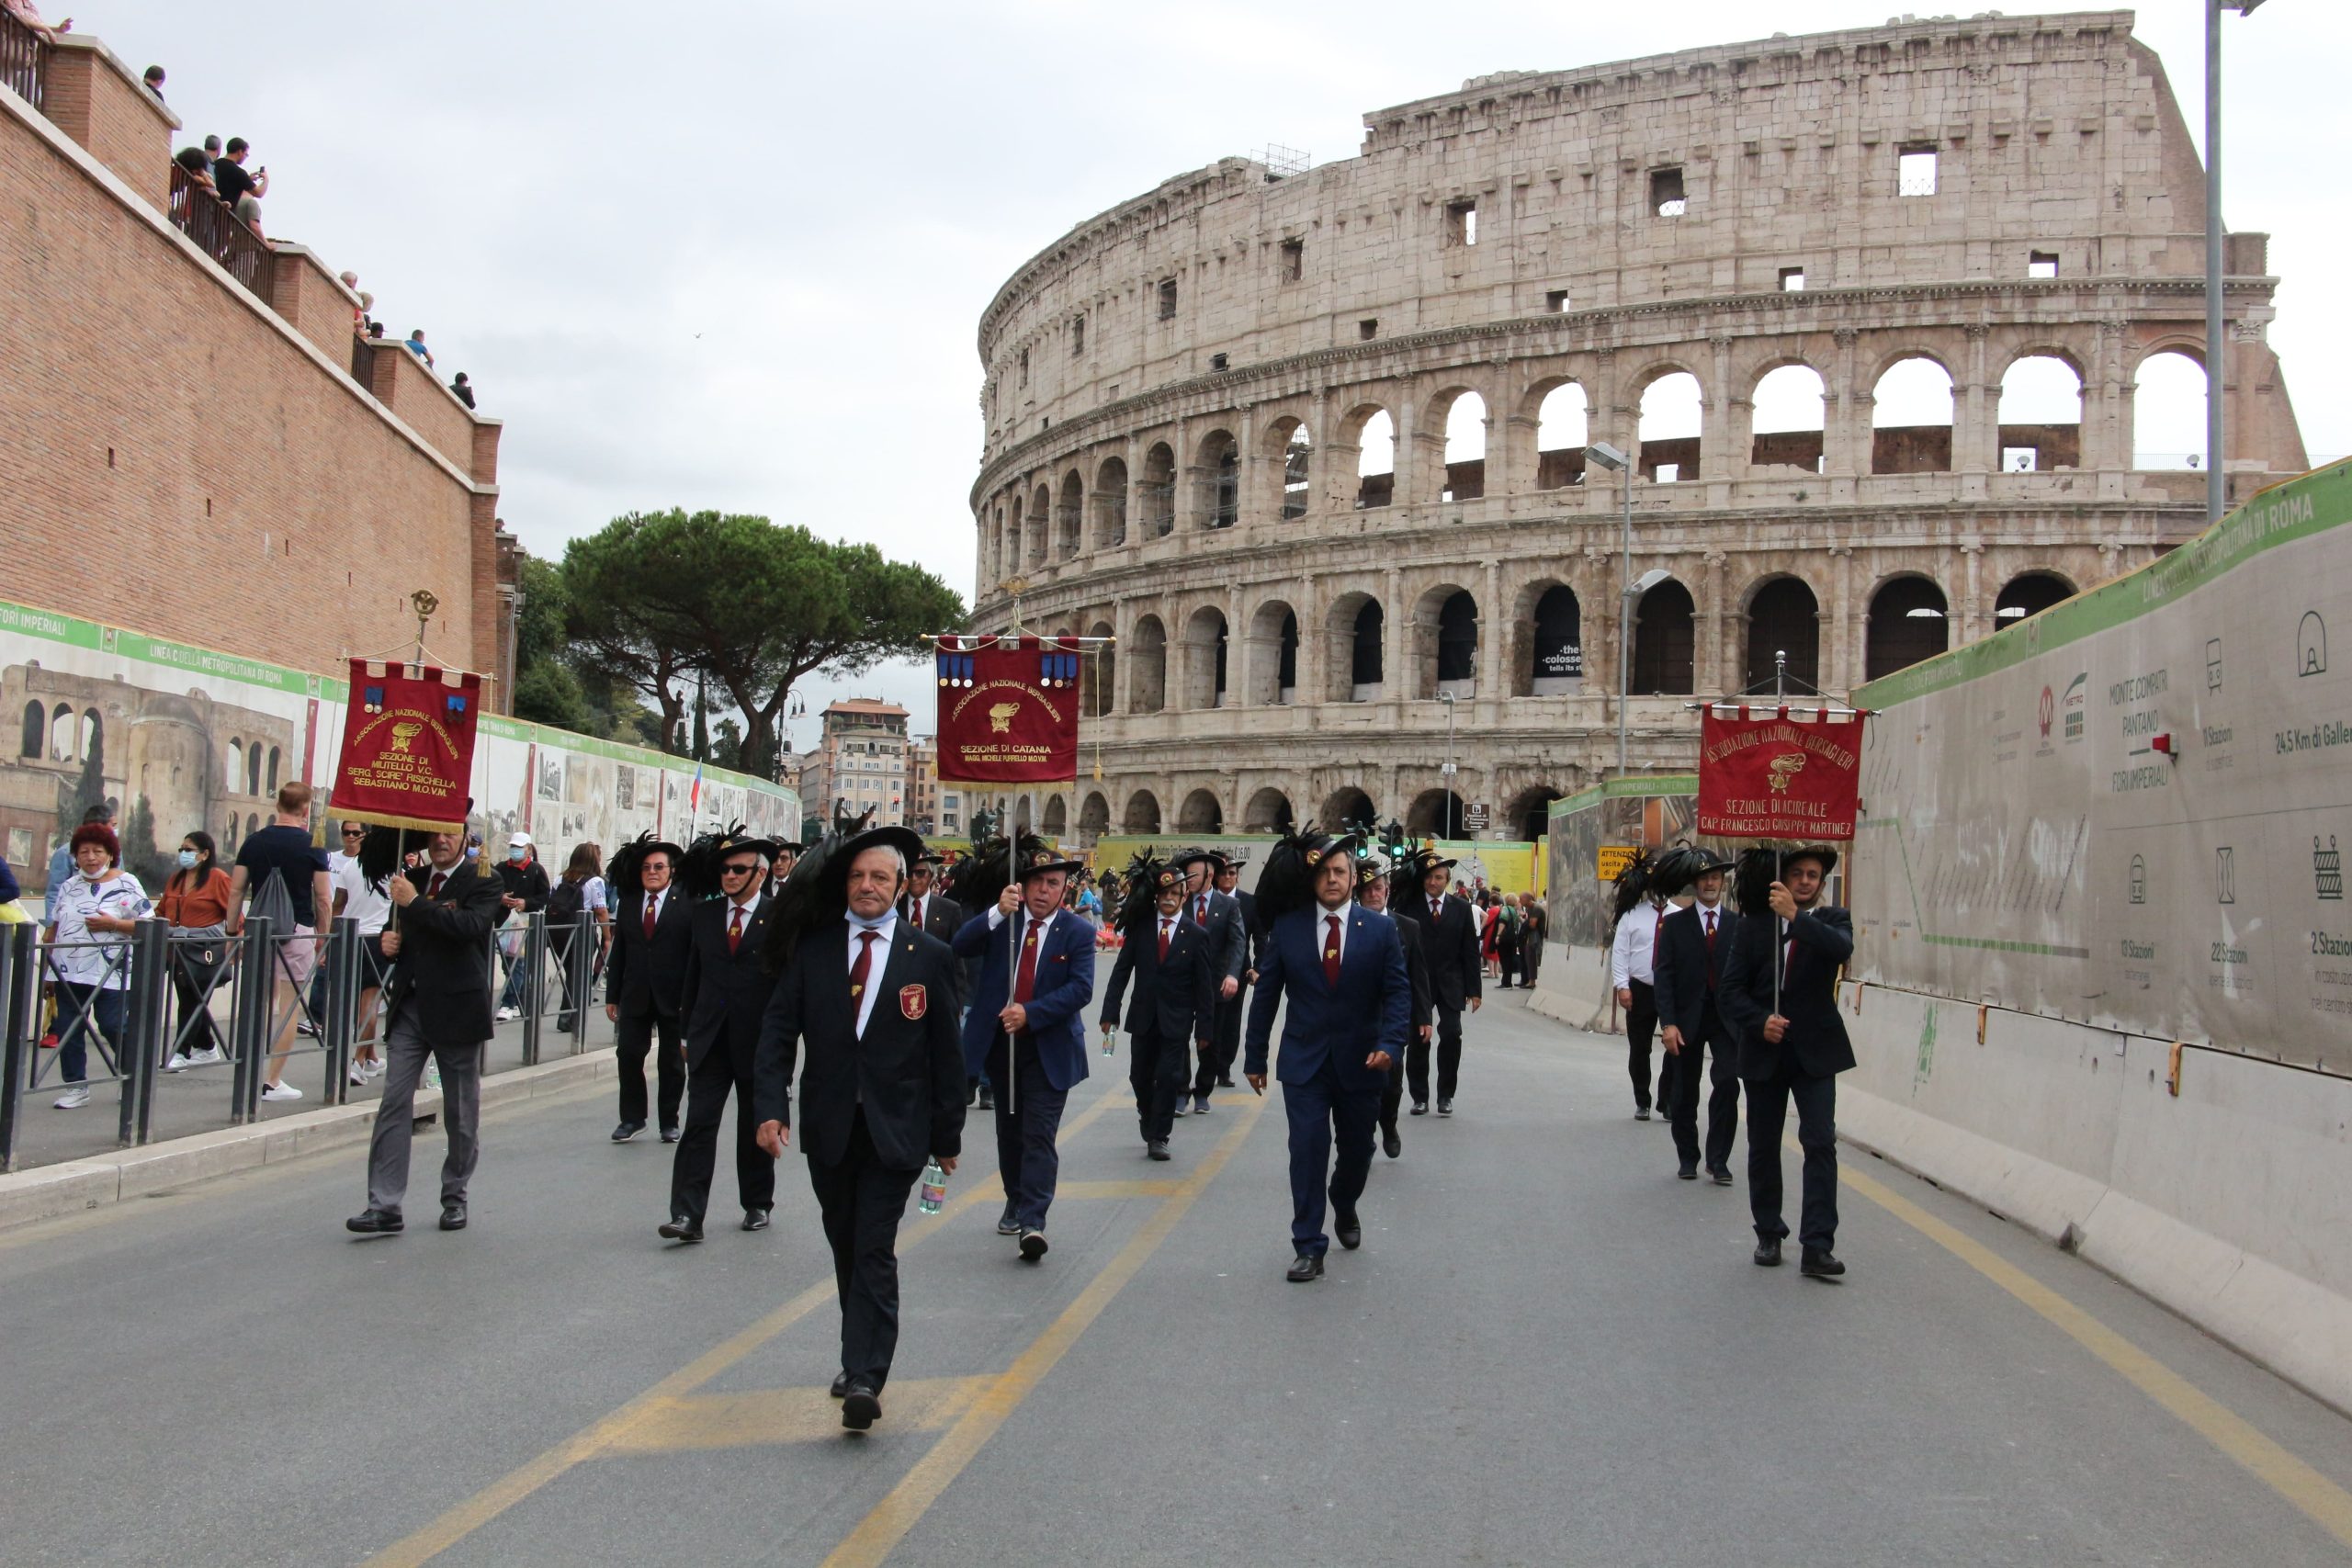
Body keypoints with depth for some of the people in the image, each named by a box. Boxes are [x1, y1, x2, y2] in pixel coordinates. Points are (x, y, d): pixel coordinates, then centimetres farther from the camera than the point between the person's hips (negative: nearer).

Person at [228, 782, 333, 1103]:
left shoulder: (254, 842, 4)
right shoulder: (312, 845, -6)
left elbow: (236, 890, 4)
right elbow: (323, 897, -6)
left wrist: (232, 932, 11)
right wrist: (324, 936, 5)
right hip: (298, 931, -4)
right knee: (291, 1006, 3)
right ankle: (273, 1082, 3)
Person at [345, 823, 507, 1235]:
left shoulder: (482, 883, -5)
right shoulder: (411, 880, 12)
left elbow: (471, 925, -24)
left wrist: (416, 903, -23)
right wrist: (389, 941, 2)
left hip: (456, 1010, -4)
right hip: (410, 1006, 4)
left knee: (461, 1114, 7)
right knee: (394, 1104, -4)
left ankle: (455, 1198, 24)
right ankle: (384, 1206, -5)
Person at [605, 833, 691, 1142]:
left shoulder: (686, 905, -7)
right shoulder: (628, 903, 8)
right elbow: (619, 951, 9)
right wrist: (612, 995, 7)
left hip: (673, 997, -3)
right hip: (635, 996, 3)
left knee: (672, 1061, 8)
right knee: (628, 1054, 1)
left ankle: (670, 1121, 19)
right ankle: (632, 1118, 16)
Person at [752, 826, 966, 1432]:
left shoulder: (929, 956, -1)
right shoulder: (812, 948, 3)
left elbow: (946, 1052, 2)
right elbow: (779, 1029, 1)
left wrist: (947, 1135, 2)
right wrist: (771, 1105, -12)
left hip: (894, 1130, -3)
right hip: (828, 1127, 3)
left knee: (875, 1252, -9)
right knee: (846, 1251, 15)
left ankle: (864, 1380, -12)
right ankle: (861, 1359, 31)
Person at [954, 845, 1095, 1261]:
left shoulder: (1078, 932, -4)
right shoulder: (1000, 921, 2)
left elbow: (1081, 988, -13)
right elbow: (961, 947, -14)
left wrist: (1031, 1013, -23)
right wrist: (997, 913, -28)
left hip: (1049, 1047, -3)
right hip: (999, 1041, 3)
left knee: (1039, 1134, -11)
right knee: (1009, 1130, 16)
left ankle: (1033, 1221, -14)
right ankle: (1015, 1203, 33)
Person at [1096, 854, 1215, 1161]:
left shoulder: (1197, 936, -4)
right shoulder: (1140, 927, 0)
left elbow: (1205, 986, -2)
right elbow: (1121, 971, 0)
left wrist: (1204, 1029, -5)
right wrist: (1110, 1012, -6)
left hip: (1176, 1020, -2)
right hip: (1143, 1016, 2)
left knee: (1169, 1077, -5)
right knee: (1140, 1076, 11)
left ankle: (1158, 1136, 7)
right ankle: (1149, 1115, 39)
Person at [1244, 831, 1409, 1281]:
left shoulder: (1380, 929, -3)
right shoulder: (1287, 928, -2)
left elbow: (1398, 992, -4)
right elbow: (1266, 994, 3)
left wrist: (1389, 1043, -19)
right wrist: (1256, 1057, 3)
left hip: (1360, 1061, 1)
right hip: (1304, 1062, -1)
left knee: (1357, 1149, 15)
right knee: (1307, 1151, -7)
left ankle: (1345, 1209, 45)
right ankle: (1308, 1246, 1)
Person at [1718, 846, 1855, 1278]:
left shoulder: (1831, 920, 2)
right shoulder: (1754, 927, 4)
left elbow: (1841, 948, -22)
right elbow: (1730, 990, 1)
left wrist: (1795, 916, -31)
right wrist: (1759, 1021, -16)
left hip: (1814, 1052, -2)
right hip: (1764, 1052, 2)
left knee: (1820, 1144, -12)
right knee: (1763, 1148, 10)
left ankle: (1817, 1246, -12)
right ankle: (1769, 1234, 25)